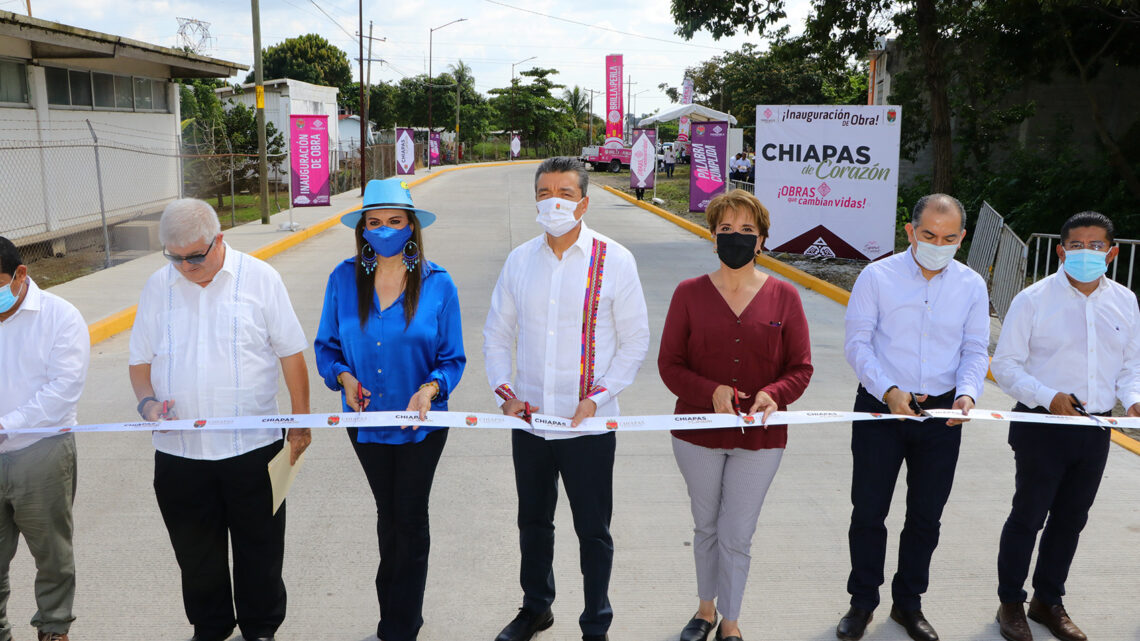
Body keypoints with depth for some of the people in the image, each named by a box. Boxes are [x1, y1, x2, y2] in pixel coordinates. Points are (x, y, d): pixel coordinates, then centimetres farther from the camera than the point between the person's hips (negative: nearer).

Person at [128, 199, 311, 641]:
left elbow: (291, 354, -1)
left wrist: (300, 422, -1)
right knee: (196, 552, 16)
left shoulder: (259, 278, -5)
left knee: (259, 547, 11)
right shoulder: (157, 286, 4)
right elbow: (140, 360, 11)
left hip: (252, 445, -2)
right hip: (178, 451, 3)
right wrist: (147, 401, -9)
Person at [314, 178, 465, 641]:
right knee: (388, 514, 19)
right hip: (366, 420, 3)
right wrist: (344, 376, -17)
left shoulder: (437, 283, -11)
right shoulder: (344, 279, -5)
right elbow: (327, 346, 3)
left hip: (422, 422, -3)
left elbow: (452, 358, -7)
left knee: (410, 519, 7)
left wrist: (430, 388, -26)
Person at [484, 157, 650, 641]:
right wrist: (505, 394, -1)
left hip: (589, 424, -3)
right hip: (529, 419, 4)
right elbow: (497, 334, 11)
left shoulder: (613, 260, -6)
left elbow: (634, 341, -4)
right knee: (533, 522, 19)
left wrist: (596, 398, -12)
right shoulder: (520, 260, 4)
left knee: (592, 529, 7)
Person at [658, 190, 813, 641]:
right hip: (698, 434, 1)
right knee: (706, 528, 19)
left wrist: (774, 394, -22)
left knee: (737, 536, 6)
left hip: (760, 437, -1)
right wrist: (711, 391, -22)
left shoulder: (783, 296, -3)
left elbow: (800, 368, -1)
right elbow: (669, 365, -5)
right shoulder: (689, 293, -4)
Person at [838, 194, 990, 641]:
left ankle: (908, 603, 31)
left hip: (942, 413, 3)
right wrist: (888, 391, -20)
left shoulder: (972, 286, 2)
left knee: (926, 515, 12)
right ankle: (862, 603, 24)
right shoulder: (877, 277, -7)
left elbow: (975, 350, 6)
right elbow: (857, 343, -8)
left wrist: (967, 393, -13)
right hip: (880, 406, -2)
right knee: (868, 510, 5)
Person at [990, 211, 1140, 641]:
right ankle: (1010, 602, 22)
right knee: (1028, 516, 4)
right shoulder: (1033, 300, -10)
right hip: (1042, 426, -5)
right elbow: (1006, 365, -9)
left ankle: (1049, 601, 33)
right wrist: (1049, 397, -22)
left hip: (1095, 430, 5)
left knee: (1071, 519, 15)